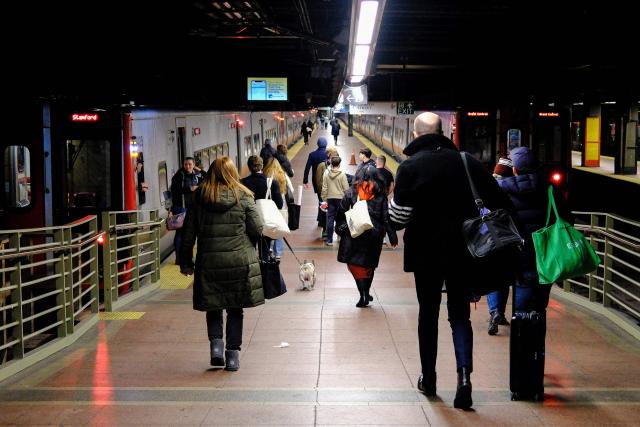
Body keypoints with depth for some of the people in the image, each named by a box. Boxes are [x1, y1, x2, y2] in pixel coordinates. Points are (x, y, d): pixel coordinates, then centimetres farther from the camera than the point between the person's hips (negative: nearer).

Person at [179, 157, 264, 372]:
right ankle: (233, 355, 10)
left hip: (209, 261, 1)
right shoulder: (244, 196, -2)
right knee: (235, 310, 9)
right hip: (240, 261, -1)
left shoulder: (200, 197, 2)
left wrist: (186, 262, 12)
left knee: (213, 307, 16)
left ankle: (216, 344, 0)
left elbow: (188, 232, 4)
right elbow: (257, 229, -4)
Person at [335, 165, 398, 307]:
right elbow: (386, 217, -1)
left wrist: (340, 228, 13)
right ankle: (366, 293, 25)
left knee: (354, 263, 2)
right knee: (369, 263, 16)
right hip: (374, 234, 2)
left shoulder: (352, 191, 0)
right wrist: (392, 235, 2)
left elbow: (341, 211, 2)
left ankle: (363, 294, -14)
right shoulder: (381, 195, 0)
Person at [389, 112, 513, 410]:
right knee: (460, 313, 9)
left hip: (426, 250, -2)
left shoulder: (410, 166, -9)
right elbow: (499, 201, -2)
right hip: (462, 249, 2)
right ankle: (464, 374, -10)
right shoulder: (466, 161, 0)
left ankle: (428, 378, 22)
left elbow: (398, 217, -12)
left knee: (428, 313, 13)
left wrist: (396, 229, 8)